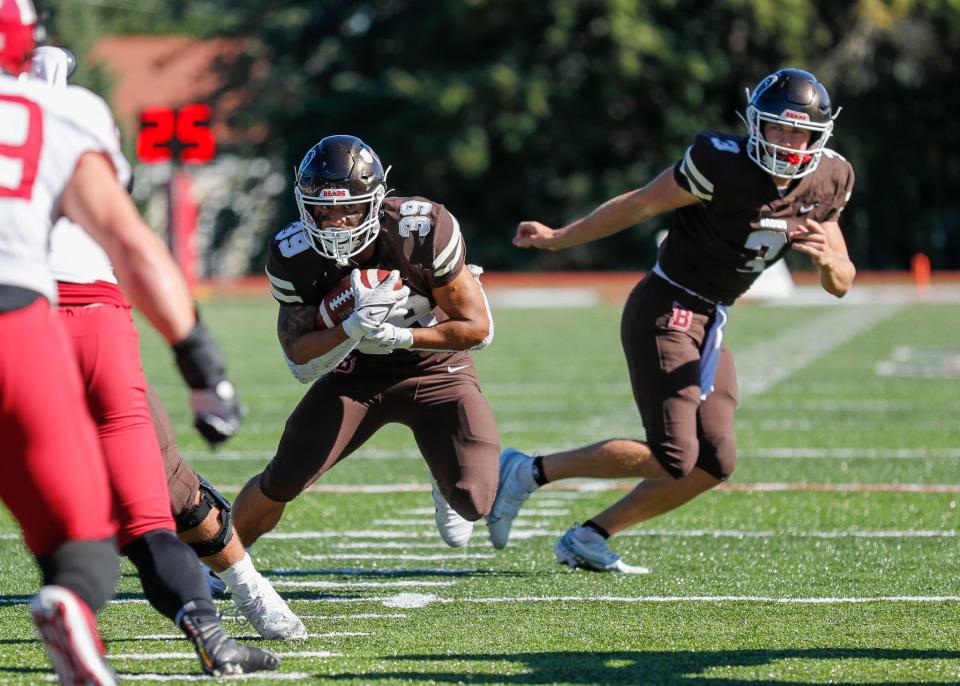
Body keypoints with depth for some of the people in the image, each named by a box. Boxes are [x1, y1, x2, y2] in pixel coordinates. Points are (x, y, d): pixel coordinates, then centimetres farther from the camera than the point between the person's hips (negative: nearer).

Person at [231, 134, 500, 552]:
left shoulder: (424, 230, -27)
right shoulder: (293, 256, -20)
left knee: (473, 501, -17)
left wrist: (397, 336, -30)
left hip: (436, 367, -1)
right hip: (357, 372, 1)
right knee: (280, 483, -9)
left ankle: (446, 485, 22)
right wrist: (357, 325, -36)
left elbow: (478, 328, -19)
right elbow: (302, 364, -18)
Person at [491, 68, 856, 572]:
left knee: (713, 464, 2)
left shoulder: (825, 183, 1)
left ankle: (587, 540, 12)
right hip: (665, 312, -8)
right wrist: (558, 239, 0)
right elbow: (638, 206, -9)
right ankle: (529, 473, -4)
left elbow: (841, 285, 6)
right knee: (673, 457, -16)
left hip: (709, 324, 8)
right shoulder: (723, 166, -20)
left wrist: (829, 258, -18)